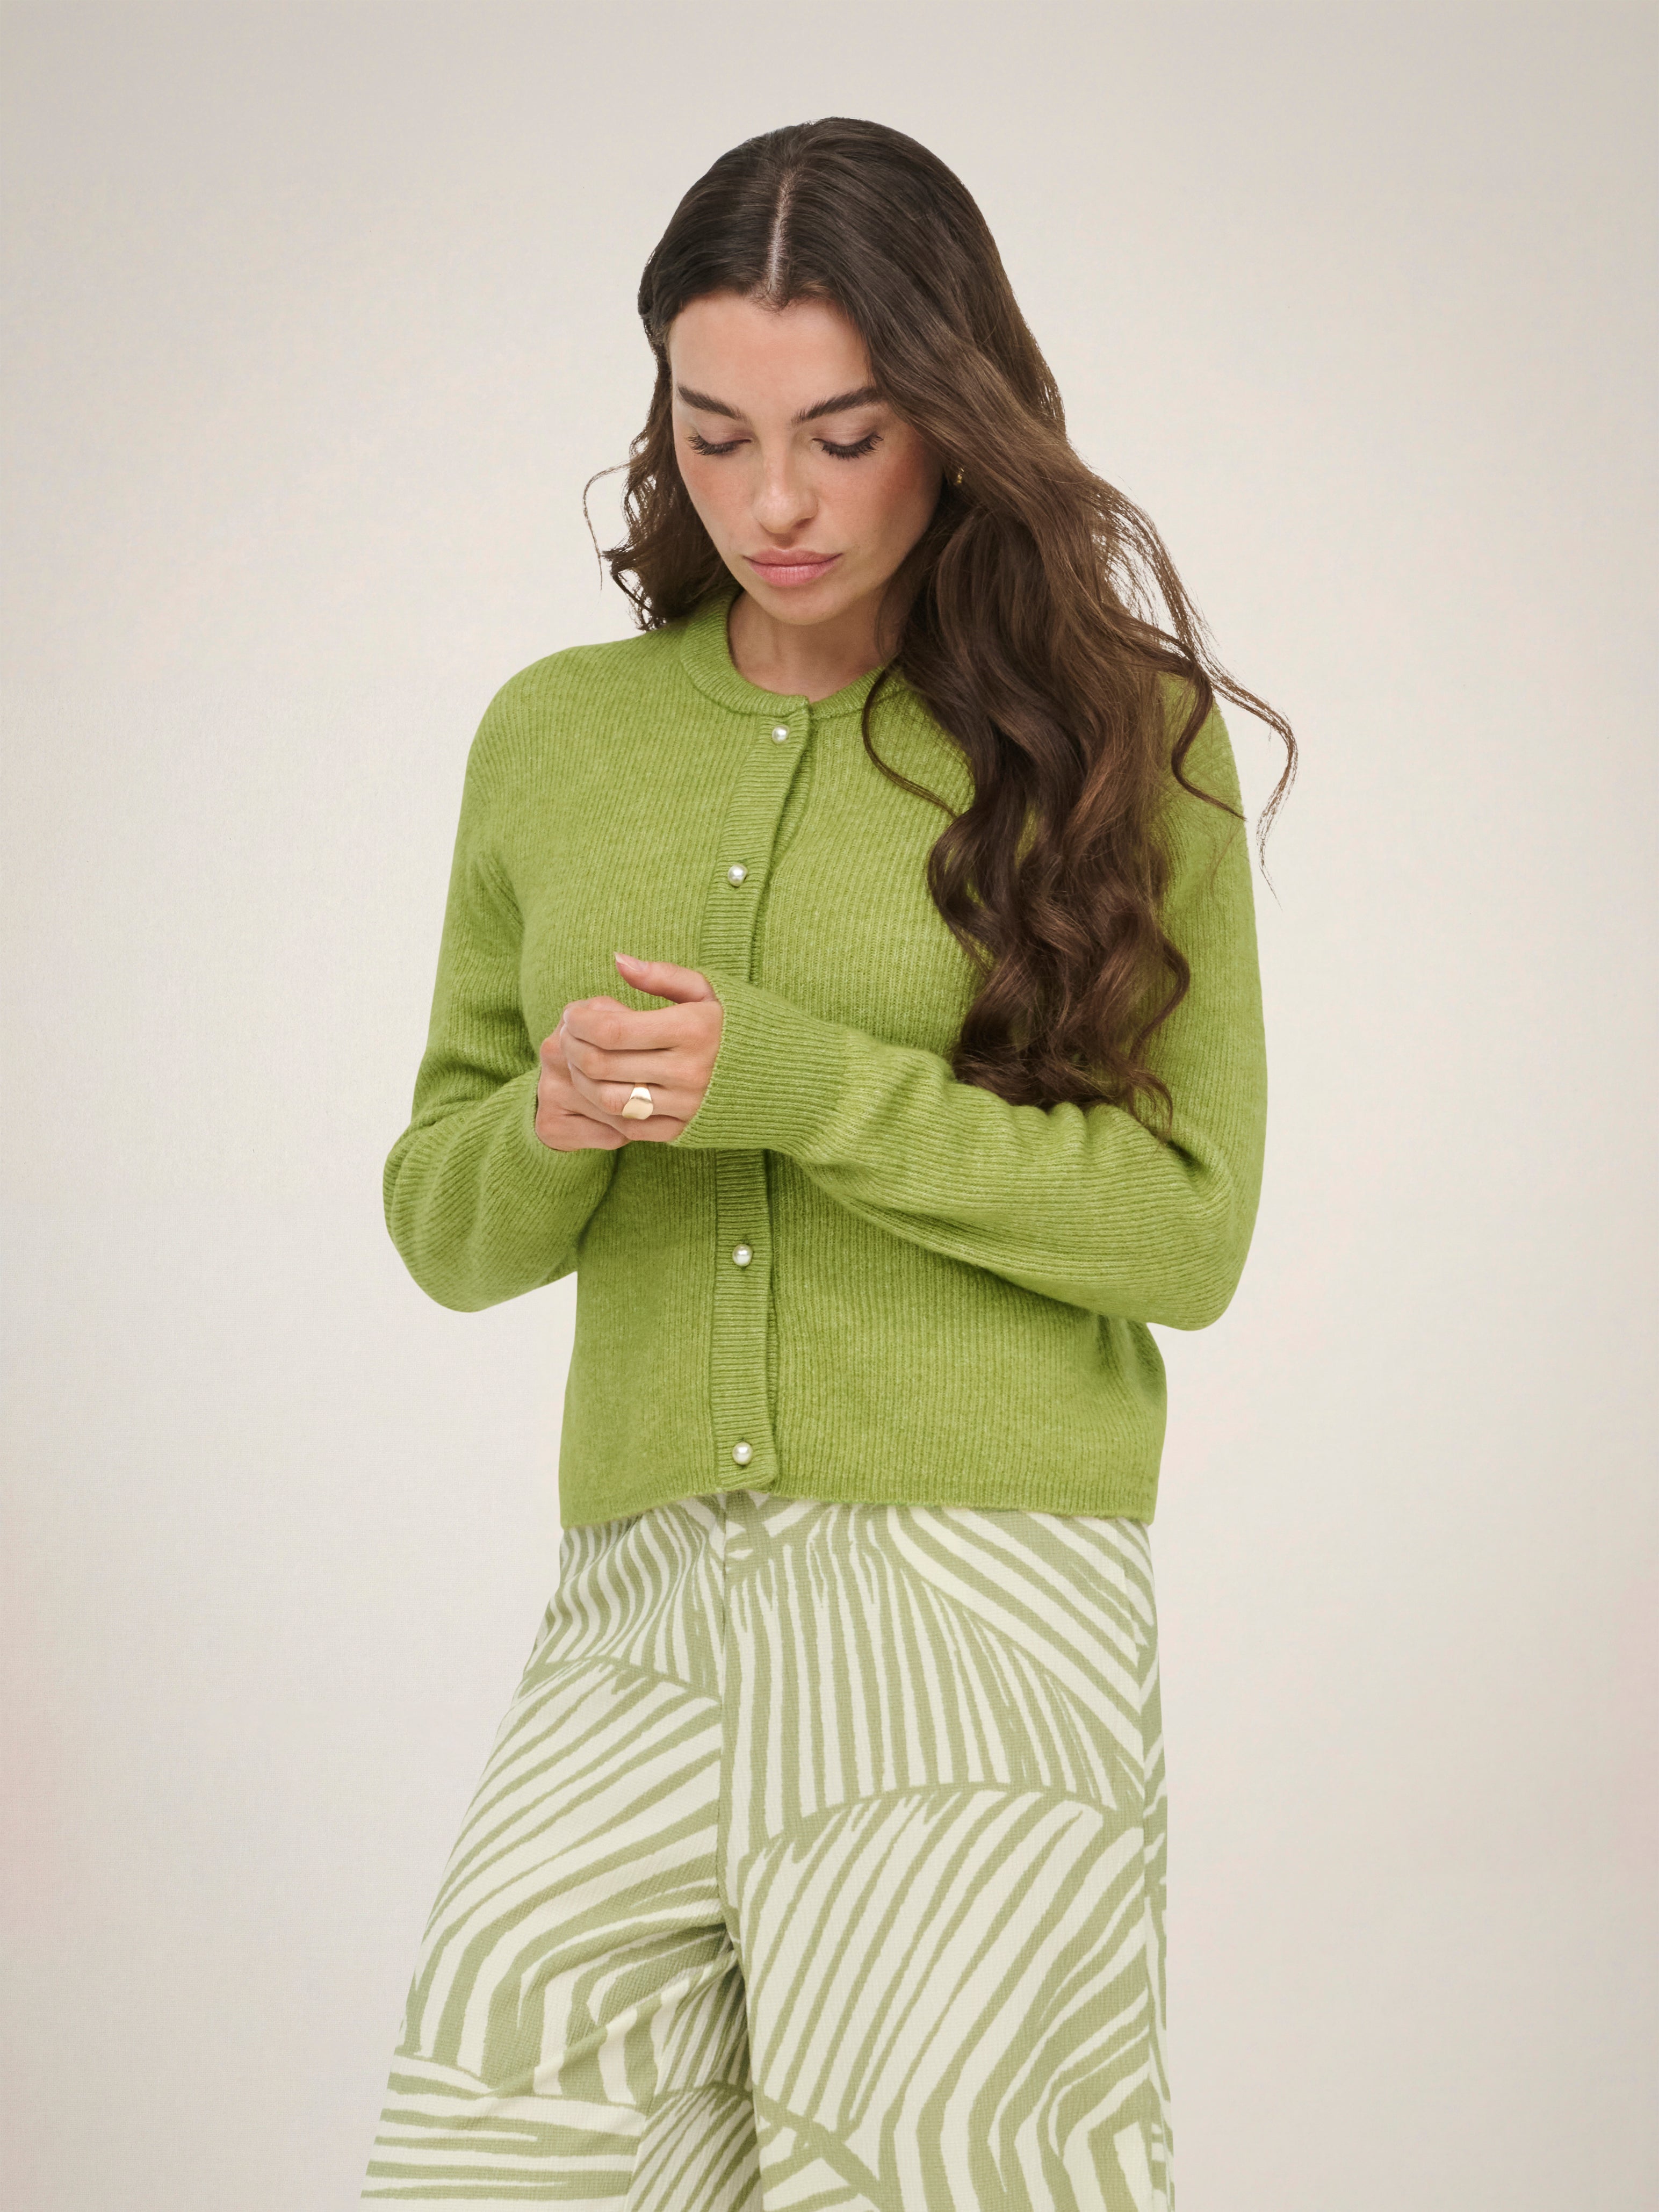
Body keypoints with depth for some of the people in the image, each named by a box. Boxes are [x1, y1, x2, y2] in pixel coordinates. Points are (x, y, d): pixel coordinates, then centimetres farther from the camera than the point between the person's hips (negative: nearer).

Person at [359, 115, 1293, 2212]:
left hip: (982, 1585, -3)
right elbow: (445, 1225, 14)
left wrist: (799, 1086, -13)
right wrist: (554, 1130, -9)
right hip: (645, 1592, 3)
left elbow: (1186, 1231, -3)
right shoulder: (555, 737, 11)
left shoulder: (1120, 741, 2)